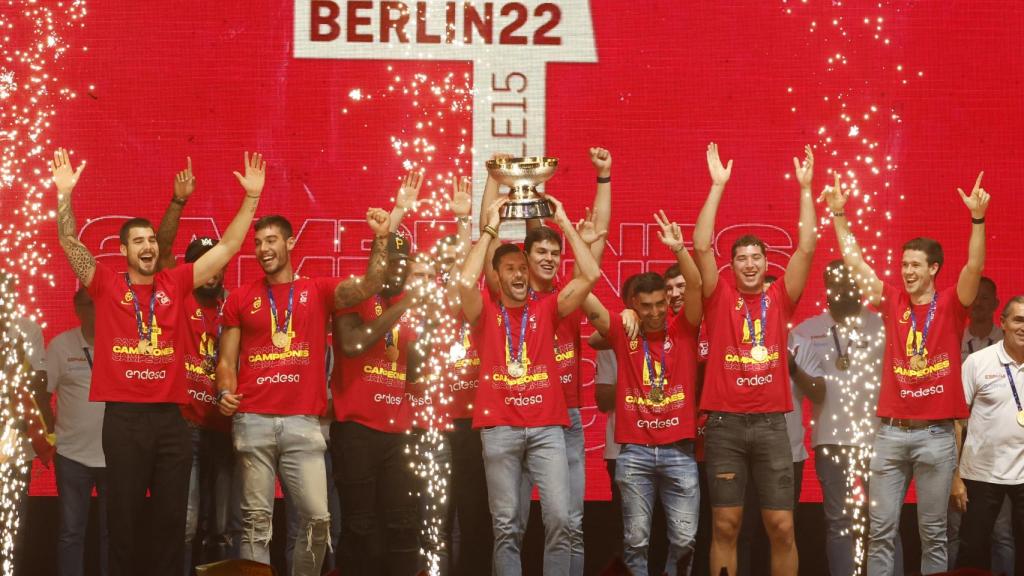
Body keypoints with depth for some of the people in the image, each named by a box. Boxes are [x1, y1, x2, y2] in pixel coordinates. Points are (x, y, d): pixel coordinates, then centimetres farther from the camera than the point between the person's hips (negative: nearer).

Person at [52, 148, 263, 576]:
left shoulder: (175, 284, 8)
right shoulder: (106, 285, 4)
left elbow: (227, 247, 7)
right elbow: (70, 243, -4)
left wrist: (251, 197, 1)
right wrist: (65, 194, -16)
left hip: (170, 416, 2)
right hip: (124, 416, -2)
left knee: (172, 515, 6)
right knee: (123, 515, 5)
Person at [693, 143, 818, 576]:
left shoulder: (780, 299, 7)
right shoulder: (720, 299, 4)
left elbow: (806, 248, 1)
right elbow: (702, 247, -5)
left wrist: (805, 189, -3)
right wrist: (717, 186, -8)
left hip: (771, 424, 1)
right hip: (725, 424, -1)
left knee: (781, 526, 1)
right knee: (725, 524, 2)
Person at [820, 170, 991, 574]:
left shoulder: (951, 306, 1)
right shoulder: (893, 303, 7)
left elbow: (974, 267, -14)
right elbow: (855, 262, 8)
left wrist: (977, 218, -25)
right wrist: (838, 215, 4)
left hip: (936, 434, -2)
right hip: (891, 432, 2)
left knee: (933, 530, 6)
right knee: (881, 528, 2)